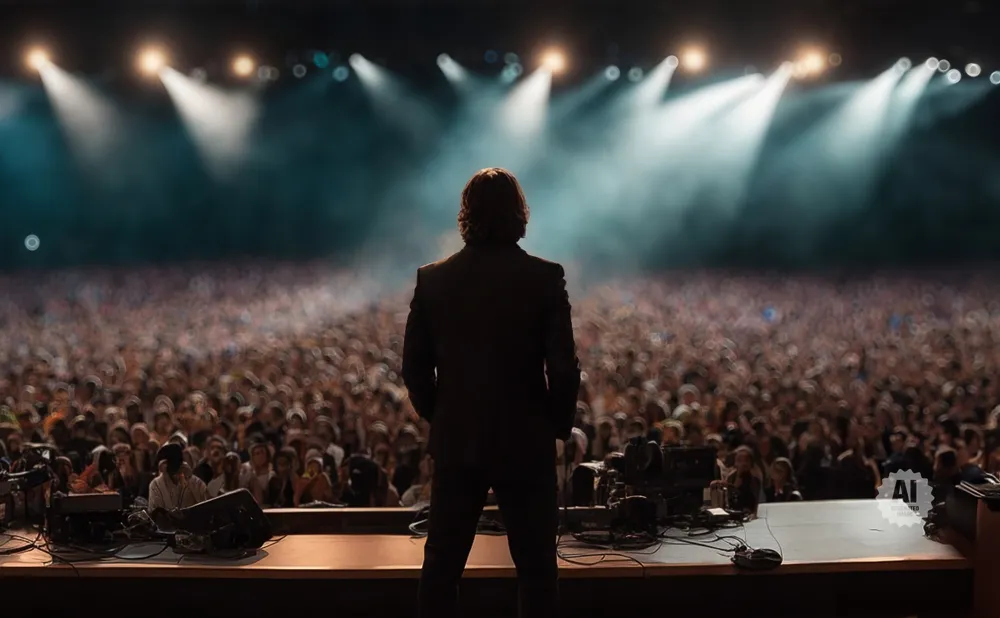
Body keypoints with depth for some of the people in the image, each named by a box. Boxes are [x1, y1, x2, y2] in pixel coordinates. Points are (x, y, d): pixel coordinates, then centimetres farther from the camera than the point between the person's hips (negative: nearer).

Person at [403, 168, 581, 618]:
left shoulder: (433, 279, -3)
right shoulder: (545, 278, -10)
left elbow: (414, 367, 0)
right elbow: (564, 368, -12)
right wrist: (559, 424, 4)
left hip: (455, 442, 2)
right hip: (526, 443, -2)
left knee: (441, 564, 13)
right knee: (536, 568, 10)